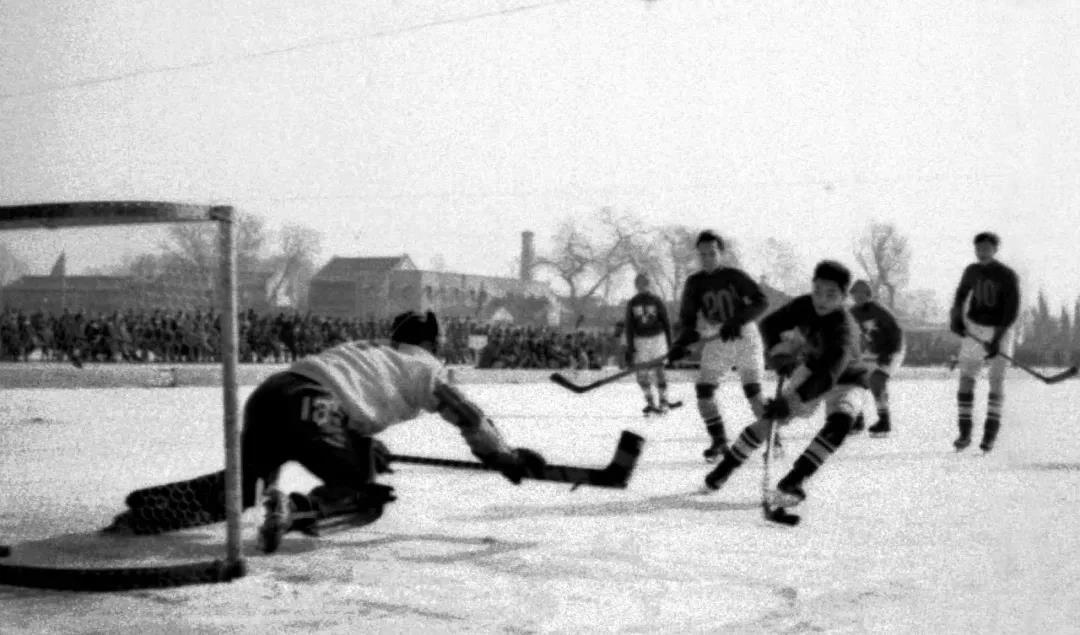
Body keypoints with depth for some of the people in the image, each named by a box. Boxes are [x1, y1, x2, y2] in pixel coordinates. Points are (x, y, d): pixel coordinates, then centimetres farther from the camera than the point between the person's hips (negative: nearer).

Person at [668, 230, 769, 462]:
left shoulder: (735, 276, -8)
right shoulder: (695, 283, 0)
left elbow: (760, 301, -16)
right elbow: (688, 317, -3)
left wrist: (737, 320, -31)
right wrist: (682, 344, -21)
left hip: (744, 337, -3)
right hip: (715, 342, 3)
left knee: (753, 391, -11)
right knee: (704, 390, -7)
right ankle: (719, 439, 9)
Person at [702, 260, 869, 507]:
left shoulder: (844, 329, -37)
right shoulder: (804, 306, -21)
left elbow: (828, 375, -47)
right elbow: (770, 323, -10)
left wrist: (789, 402, -55)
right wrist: (779, 353, -29)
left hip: (844, 379, -4)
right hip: (810, 370, 4)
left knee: (840, 423, -31)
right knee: (772, 417, -4)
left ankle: (792, 482, -24)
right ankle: (727, 465, 14)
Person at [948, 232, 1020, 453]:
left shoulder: (1008, 276, -13)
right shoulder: (972, 271, 1)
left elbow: (1012, 311, -17)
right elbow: (961, 294, 16)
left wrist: (996, 340, -24)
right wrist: (955, 318, -2)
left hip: (1000, 331, -3)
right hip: (973, 329, 4)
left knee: (997, 380, -5)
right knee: (966, 378, -2)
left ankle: (990, 434, 1)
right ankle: (965, 433, 5)